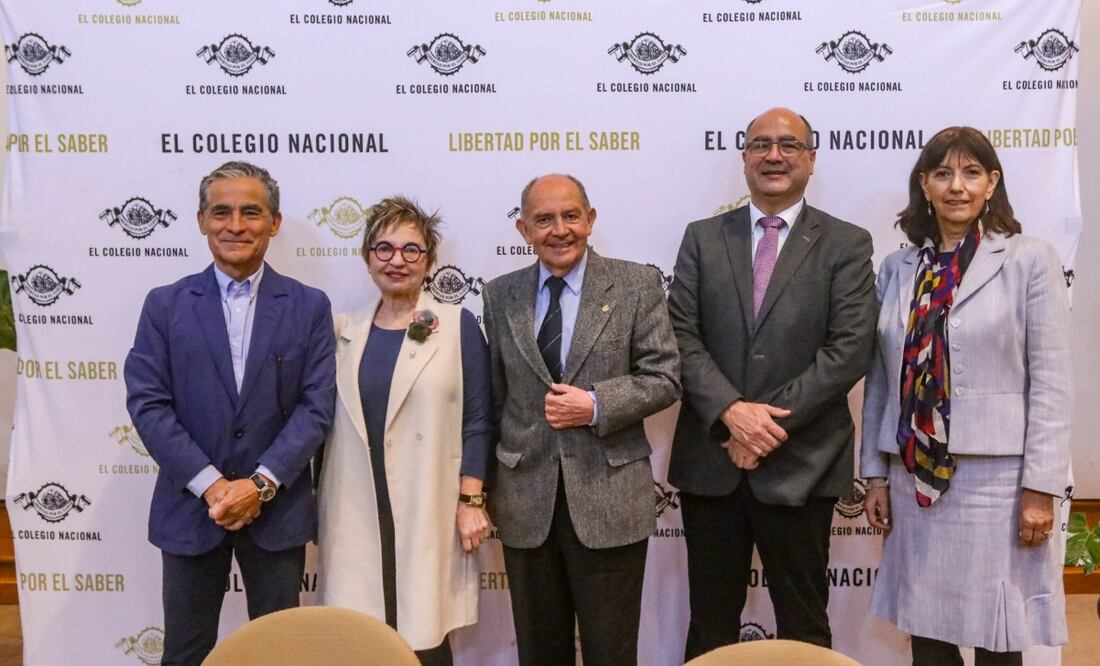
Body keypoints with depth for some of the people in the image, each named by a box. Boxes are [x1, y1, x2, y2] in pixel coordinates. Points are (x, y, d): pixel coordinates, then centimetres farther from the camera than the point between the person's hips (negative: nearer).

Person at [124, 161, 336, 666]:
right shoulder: (165, 305, 2)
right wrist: (210, 485, -13)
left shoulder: (309, 307, 0)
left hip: (278, 509, 0)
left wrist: (261, 484, -14)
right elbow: (146, 403, -5)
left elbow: (317, 406, -5)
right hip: (190, 507, 1)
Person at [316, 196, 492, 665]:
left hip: (429, 513, -3)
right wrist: (317, 509, 11)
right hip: (355, 514, 3)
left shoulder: (458, 325, -1)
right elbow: (326, 420, 12)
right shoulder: (344, 330, 9)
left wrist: (471, 501, -6)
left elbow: (476, 420, -2)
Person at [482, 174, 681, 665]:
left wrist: (596, 405, -18)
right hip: (526, 501, 3)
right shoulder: (500, 295, 6)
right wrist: (487, 484, 10)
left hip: (609, 499, -2)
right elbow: (494, 397, 10)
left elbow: (663, 379, -4)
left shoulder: (636, 285, -1)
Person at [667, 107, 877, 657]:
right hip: (709, 458, 2)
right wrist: (731, 411, -15)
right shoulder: (703, 238, 8)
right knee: (710, 620, 14)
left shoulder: (846, 244, 2)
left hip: (800, 463, -1)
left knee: (803, 622, 13)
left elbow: (848, 351, -8)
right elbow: (681, 336, -1)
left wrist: (770, 419, -15)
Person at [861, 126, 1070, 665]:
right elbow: (882, 379, 9)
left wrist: (1040, 487, -10)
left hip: (996, 477, -3)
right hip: (914, 477, 4)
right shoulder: (898, 268, 8)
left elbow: (1050, 383, -6)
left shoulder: (1030, 261, -2)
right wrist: (876, 474, 8)